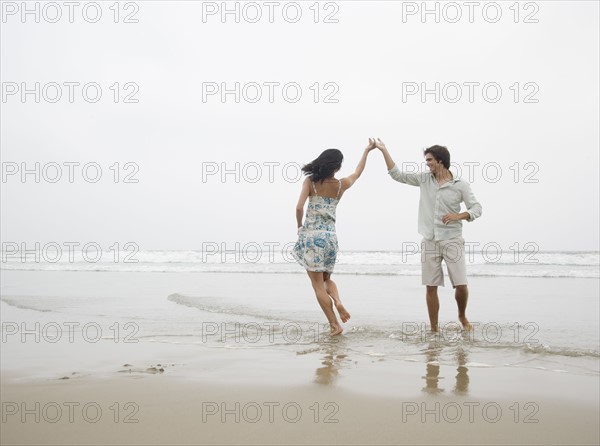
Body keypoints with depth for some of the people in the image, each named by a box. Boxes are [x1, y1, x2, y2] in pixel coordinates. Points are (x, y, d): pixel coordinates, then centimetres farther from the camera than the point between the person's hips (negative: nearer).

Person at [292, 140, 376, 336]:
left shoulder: (310, 181, -7)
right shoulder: (341, 185, 3)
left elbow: (299, 207, -15)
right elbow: (357, 172, 24)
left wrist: (299, 227, 3)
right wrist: (367, 151, 35)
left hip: (311, 235, -3)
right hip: (330, 236, 4)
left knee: (318, 283, 2)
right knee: (326, 278, 23)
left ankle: (334, 324, -2)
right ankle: (337, 301, -6)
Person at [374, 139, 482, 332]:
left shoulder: (460, 185, -3)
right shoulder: (424, 179, 7)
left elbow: (476, 208, -2)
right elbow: (397, 175, 10)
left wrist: (458, 215, -21)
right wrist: (384, 150, 6)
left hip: (452, 241, -3)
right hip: (429, 242, 3)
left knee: (461, 285, -7)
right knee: (430, 287, 2)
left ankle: (462, 316, 22)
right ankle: (434, 329, 11)